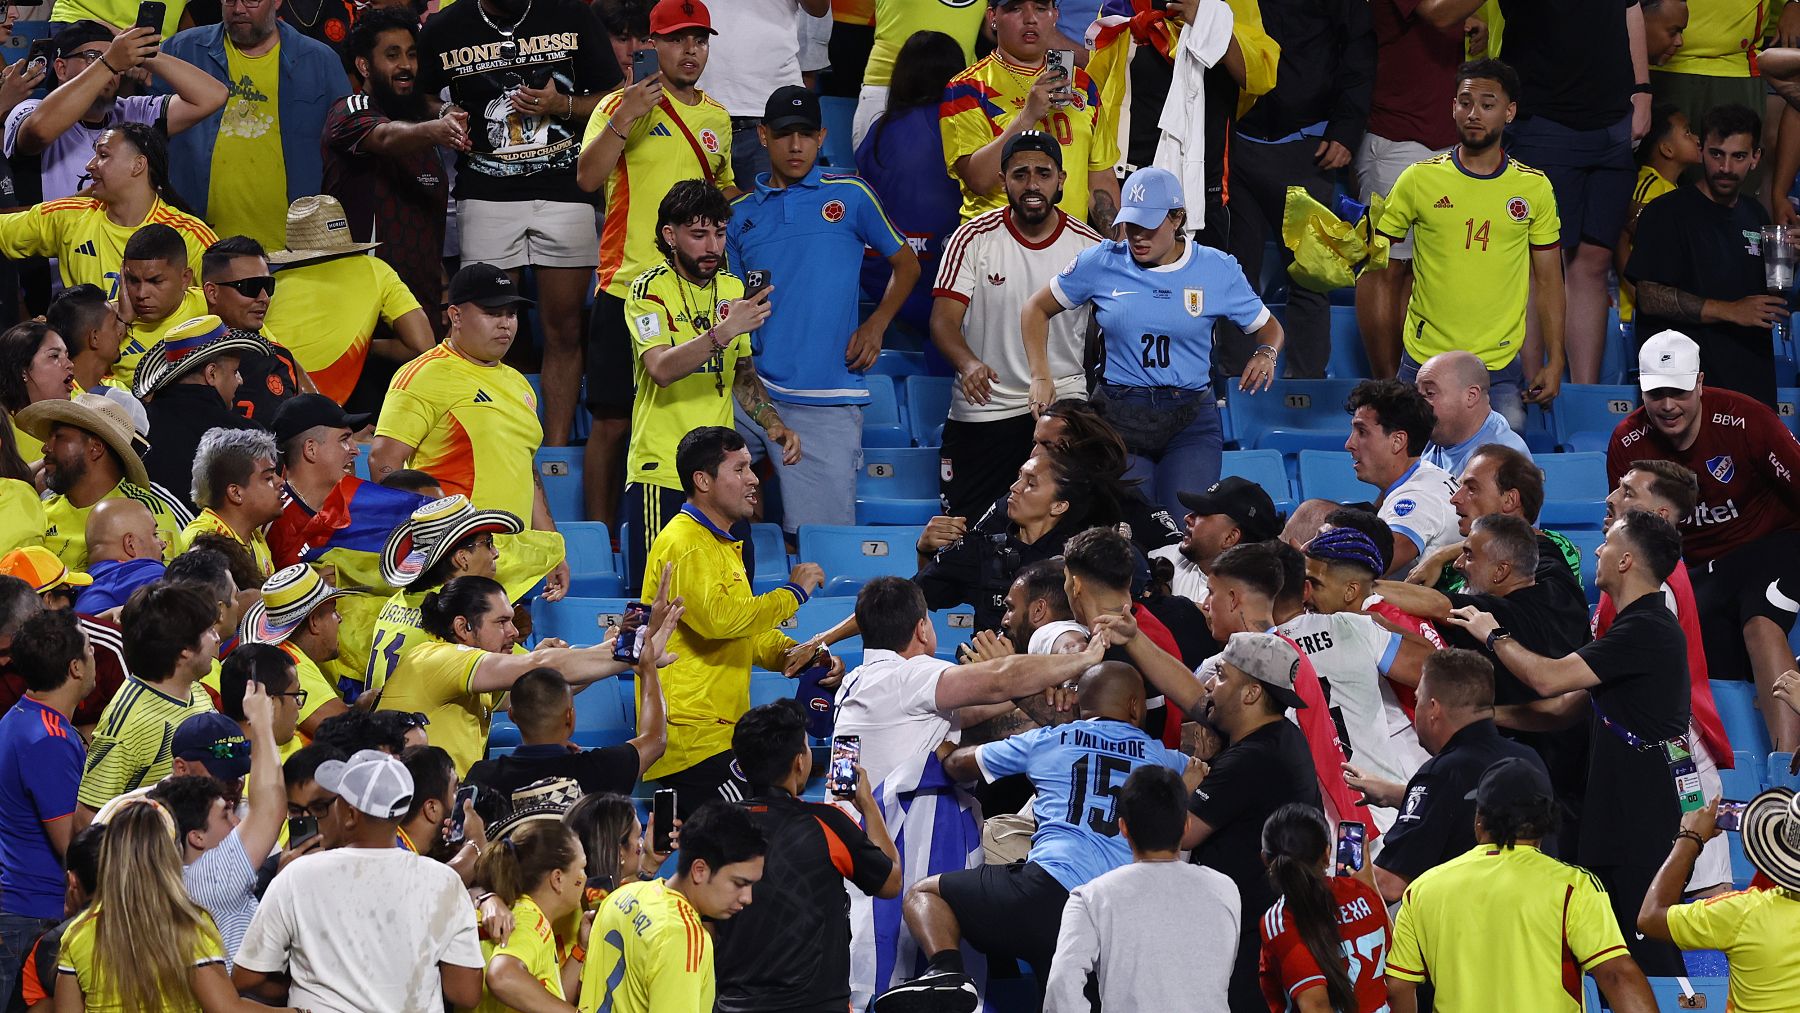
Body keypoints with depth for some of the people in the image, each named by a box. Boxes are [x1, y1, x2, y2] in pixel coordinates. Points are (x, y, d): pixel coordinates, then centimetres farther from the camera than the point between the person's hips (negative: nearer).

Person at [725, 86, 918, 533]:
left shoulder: (849, 195, 7)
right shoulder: (740, 214, 13)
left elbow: (906, 264, 17)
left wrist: (875, 325, 2)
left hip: (827, 401, -3)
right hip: (752, 393, 3)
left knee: (820, 539, -7)